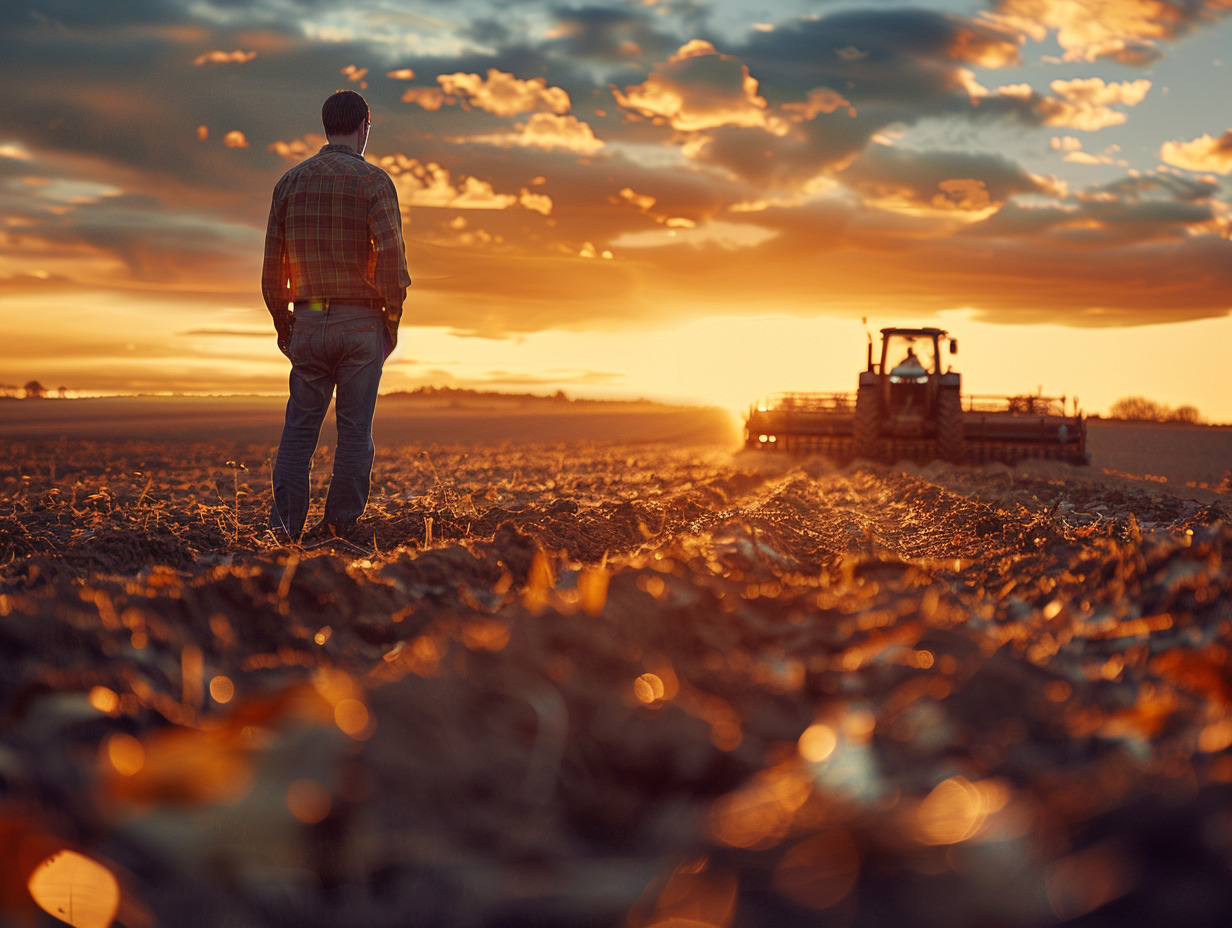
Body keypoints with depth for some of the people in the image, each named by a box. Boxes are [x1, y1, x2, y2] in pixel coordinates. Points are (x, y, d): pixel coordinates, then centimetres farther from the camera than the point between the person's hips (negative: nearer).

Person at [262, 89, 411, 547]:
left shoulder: (291, 181, 8)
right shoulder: (373, 181, -5)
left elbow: (273, 264, 9)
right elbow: (390, 257, -13)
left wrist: (283, 324, 17)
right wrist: (392, 319, -2)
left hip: (308, 321, 3)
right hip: (361, 321, -3)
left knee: (300, 424, 9)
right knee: (355, 428, 4)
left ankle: (286, 522, 0)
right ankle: (341, 526, 7)